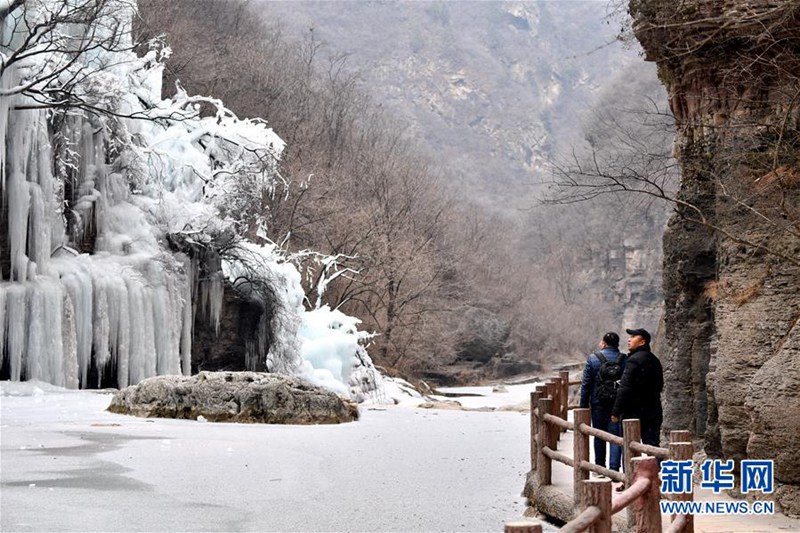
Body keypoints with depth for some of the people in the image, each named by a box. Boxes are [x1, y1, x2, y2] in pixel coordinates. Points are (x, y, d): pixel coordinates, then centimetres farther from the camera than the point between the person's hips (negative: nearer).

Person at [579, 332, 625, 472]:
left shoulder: (593, 358, -4)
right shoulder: (624, 359, -2)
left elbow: (586, 383, -3)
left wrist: (584, 404, 2)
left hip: (598, 403, 0)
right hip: (618, 403, 0)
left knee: (599, 436, 12)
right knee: (616, 435, 1)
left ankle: (600, 466, 21)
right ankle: (614, 468, -6)